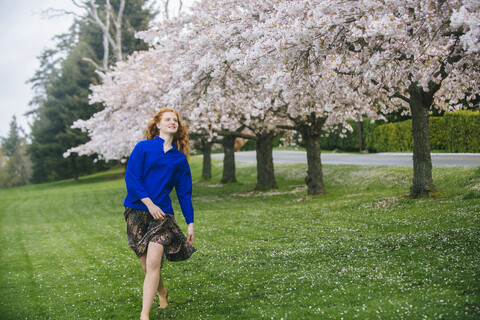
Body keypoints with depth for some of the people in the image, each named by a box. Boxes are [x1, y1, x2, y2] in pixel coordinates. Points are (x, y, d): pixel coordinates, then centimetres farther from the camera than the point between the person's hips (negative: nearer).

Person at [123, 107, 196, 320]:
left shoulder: (180, 159, 11)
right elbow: (131, 178, -5)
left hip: (162, 213, 1)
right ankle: (161, 292, 36)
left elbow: (184, 193, 14)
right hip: (137, 211, 0)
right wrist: (149, 203, -14)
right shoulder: (143, 147, 3)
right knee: (147, 266, 5)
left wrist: (190, 223, 11)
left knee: (153, 262, -16)